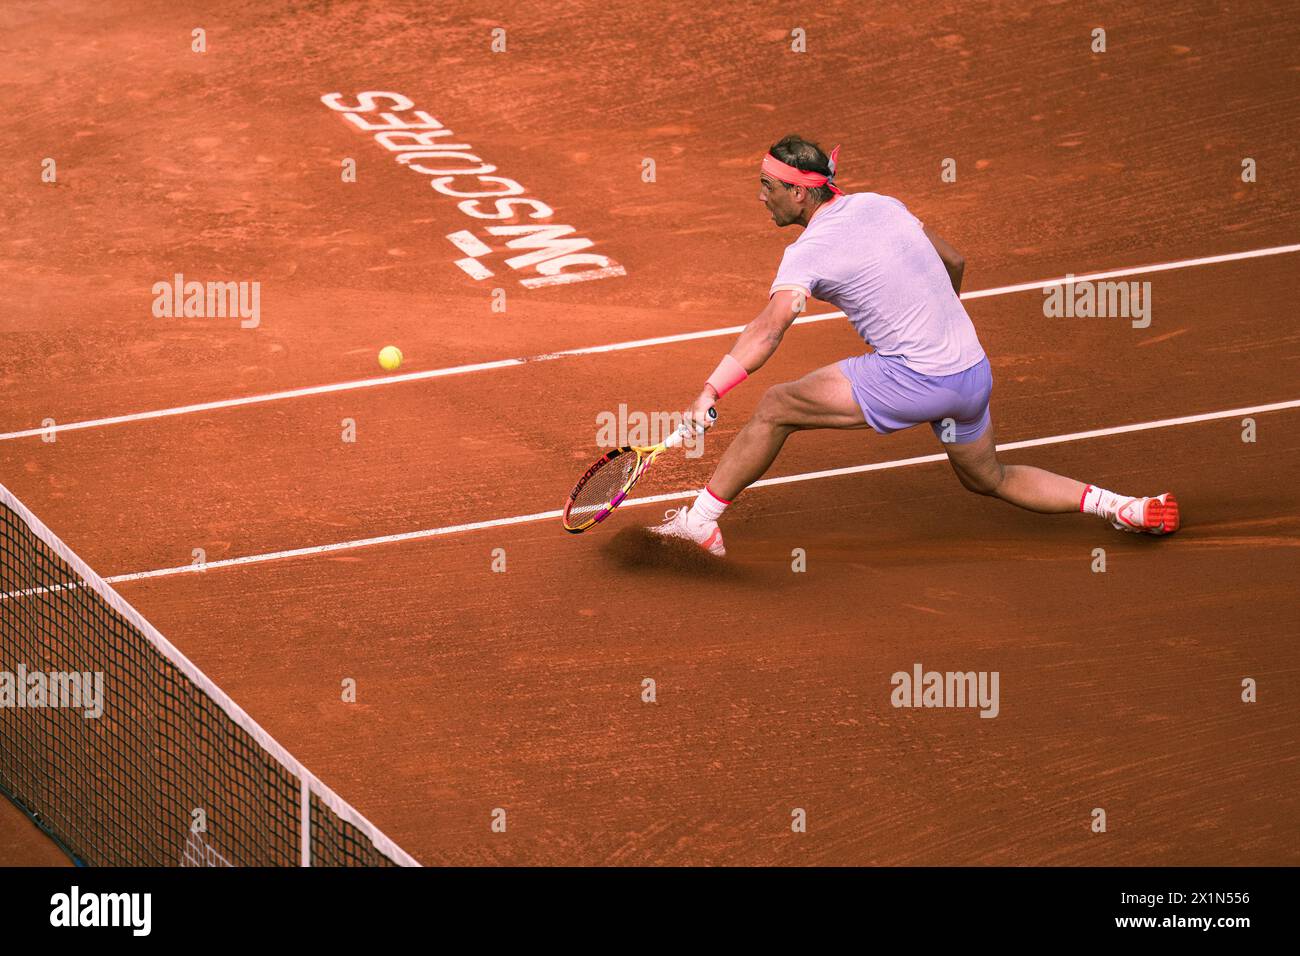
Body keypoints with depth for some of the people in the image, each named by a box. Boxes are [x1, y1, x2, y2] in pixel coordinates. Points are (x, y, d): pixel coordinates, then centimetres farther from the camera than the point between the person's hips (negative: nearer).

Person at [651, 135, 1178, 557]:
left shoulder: (807, 252, -13)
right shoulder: (881, 205, 9)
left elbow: (768, 330, -26)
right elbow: (954, 262, 20)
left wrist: (709, 393, -31)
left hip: (913, 378, -8)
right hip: (973, 370, 8)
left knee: (775, 407, -1)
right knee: (989, 480, 29)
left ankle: (700, 520, 1)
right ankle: (1128, 508, 25)